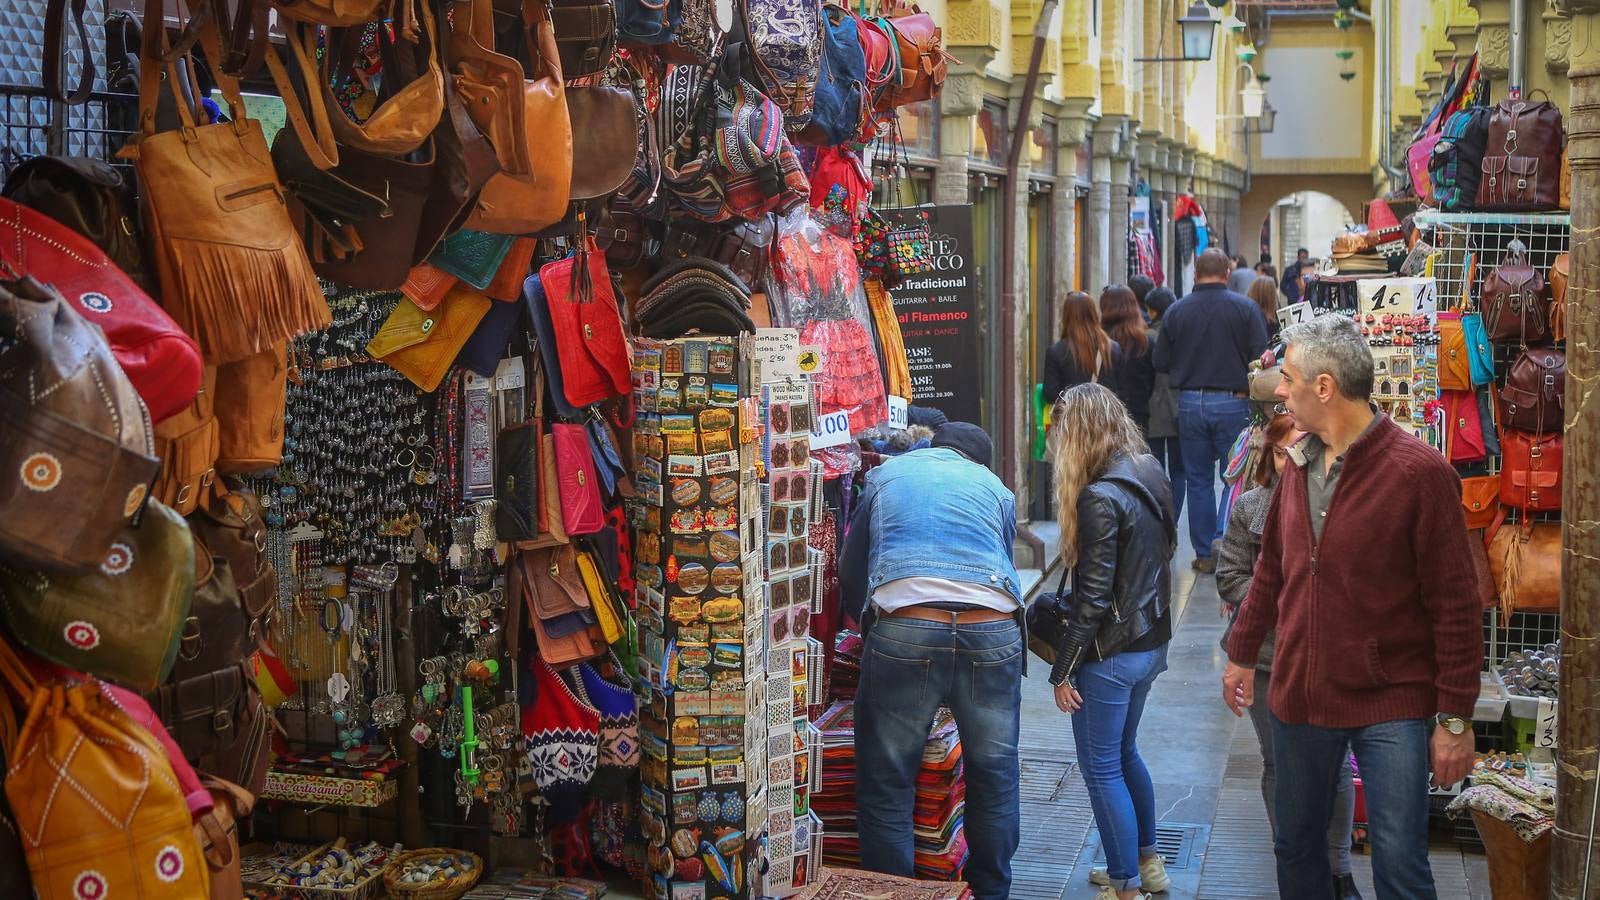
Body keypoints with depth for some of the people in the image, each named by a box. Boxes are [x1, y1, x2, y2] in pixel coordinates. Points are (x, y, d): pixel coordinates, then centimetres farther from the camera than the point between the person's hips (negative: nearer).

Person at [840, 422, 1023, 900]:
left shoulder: (885, 475, 23)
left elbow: (850, 572, 24)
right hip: (993, 632, 2)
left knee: (886, 784, 8)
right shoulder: (995, 488, 24)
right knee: (995, 777, 17)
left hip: (903, 628, -2)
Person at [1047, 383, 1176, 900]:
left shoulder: (1099, 498, -22)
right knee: (1124, 752, 24)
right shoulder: (1151, 475, 4)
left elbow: (1094, 596, -21)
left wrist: (1063, 670, -14)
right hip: (1152, 640, 9)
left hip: (1112, 651, -9)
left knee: (1102, 768, 2)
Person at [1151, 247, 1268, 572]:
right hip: (1232, 403, -2)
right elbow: (1261, 357, -9)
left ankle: (1205, 554, 13)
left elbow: (1161, 363, 3)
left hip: (1190, 403, 2)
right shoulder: (1245, 308, -7)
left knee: (1198, 480, 10)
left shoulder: (1176, 311, -1)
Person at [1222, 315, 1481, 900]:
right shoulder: (1299, 466, 5)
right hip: (1299, 695, 6)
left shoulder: (1419, 472, -15)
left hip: (1392, 706, -6)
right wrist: (1242, 653, 22)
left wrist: (1456, 719, -13)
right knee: (1297, 847, 15)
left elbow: (1456, 605, -13)